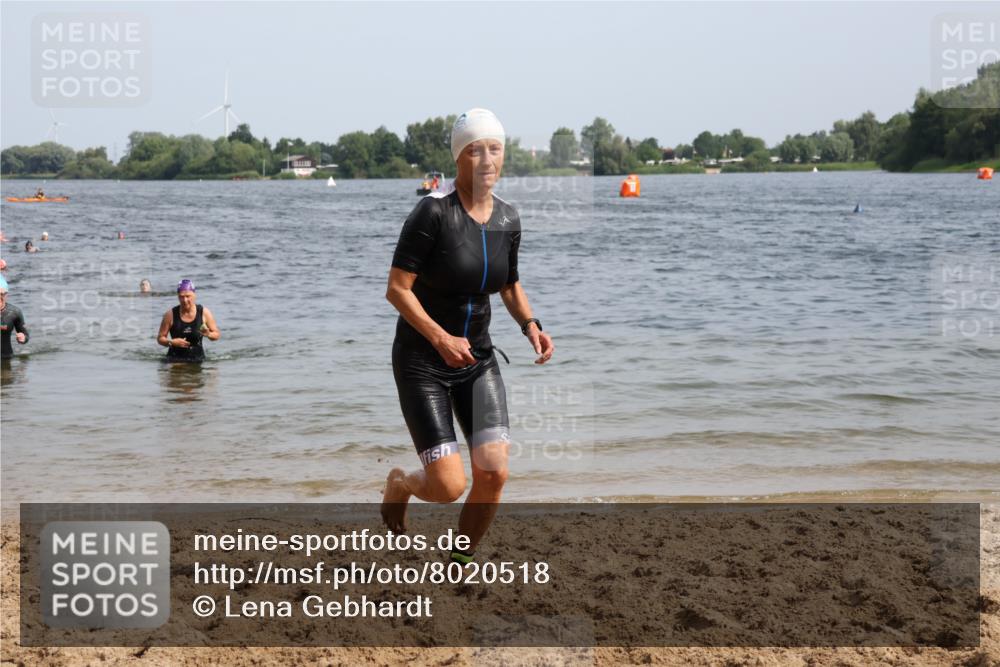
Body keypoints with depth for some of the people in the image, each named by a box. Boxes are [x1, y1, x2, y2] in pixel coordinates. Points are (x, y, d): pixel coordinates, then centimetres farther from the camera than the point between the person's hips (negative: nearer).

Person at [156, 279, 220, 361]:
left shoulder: (204, 313, -1)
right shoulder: (170, 315, -4)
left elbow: (217, 335, 7)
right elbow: (160, 338, 3)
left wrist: (208, 334, -15)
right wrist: (171, 342, -16)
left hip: (197, 358, 1)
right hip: (175, 358, -1)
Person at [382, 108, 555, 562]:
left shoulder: (508, 220, 2)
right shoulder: (433, 212, -17)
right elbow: (396, 289, -17)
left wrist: (530, 325, 0)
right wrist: (441, 338, -27)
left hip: (478, 359, 5)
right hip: (421, 361, -5)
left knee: (494, 474, -7)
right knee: (449, 486, -11)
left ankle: (462, 563, 19)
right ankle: (399, 484, 27)